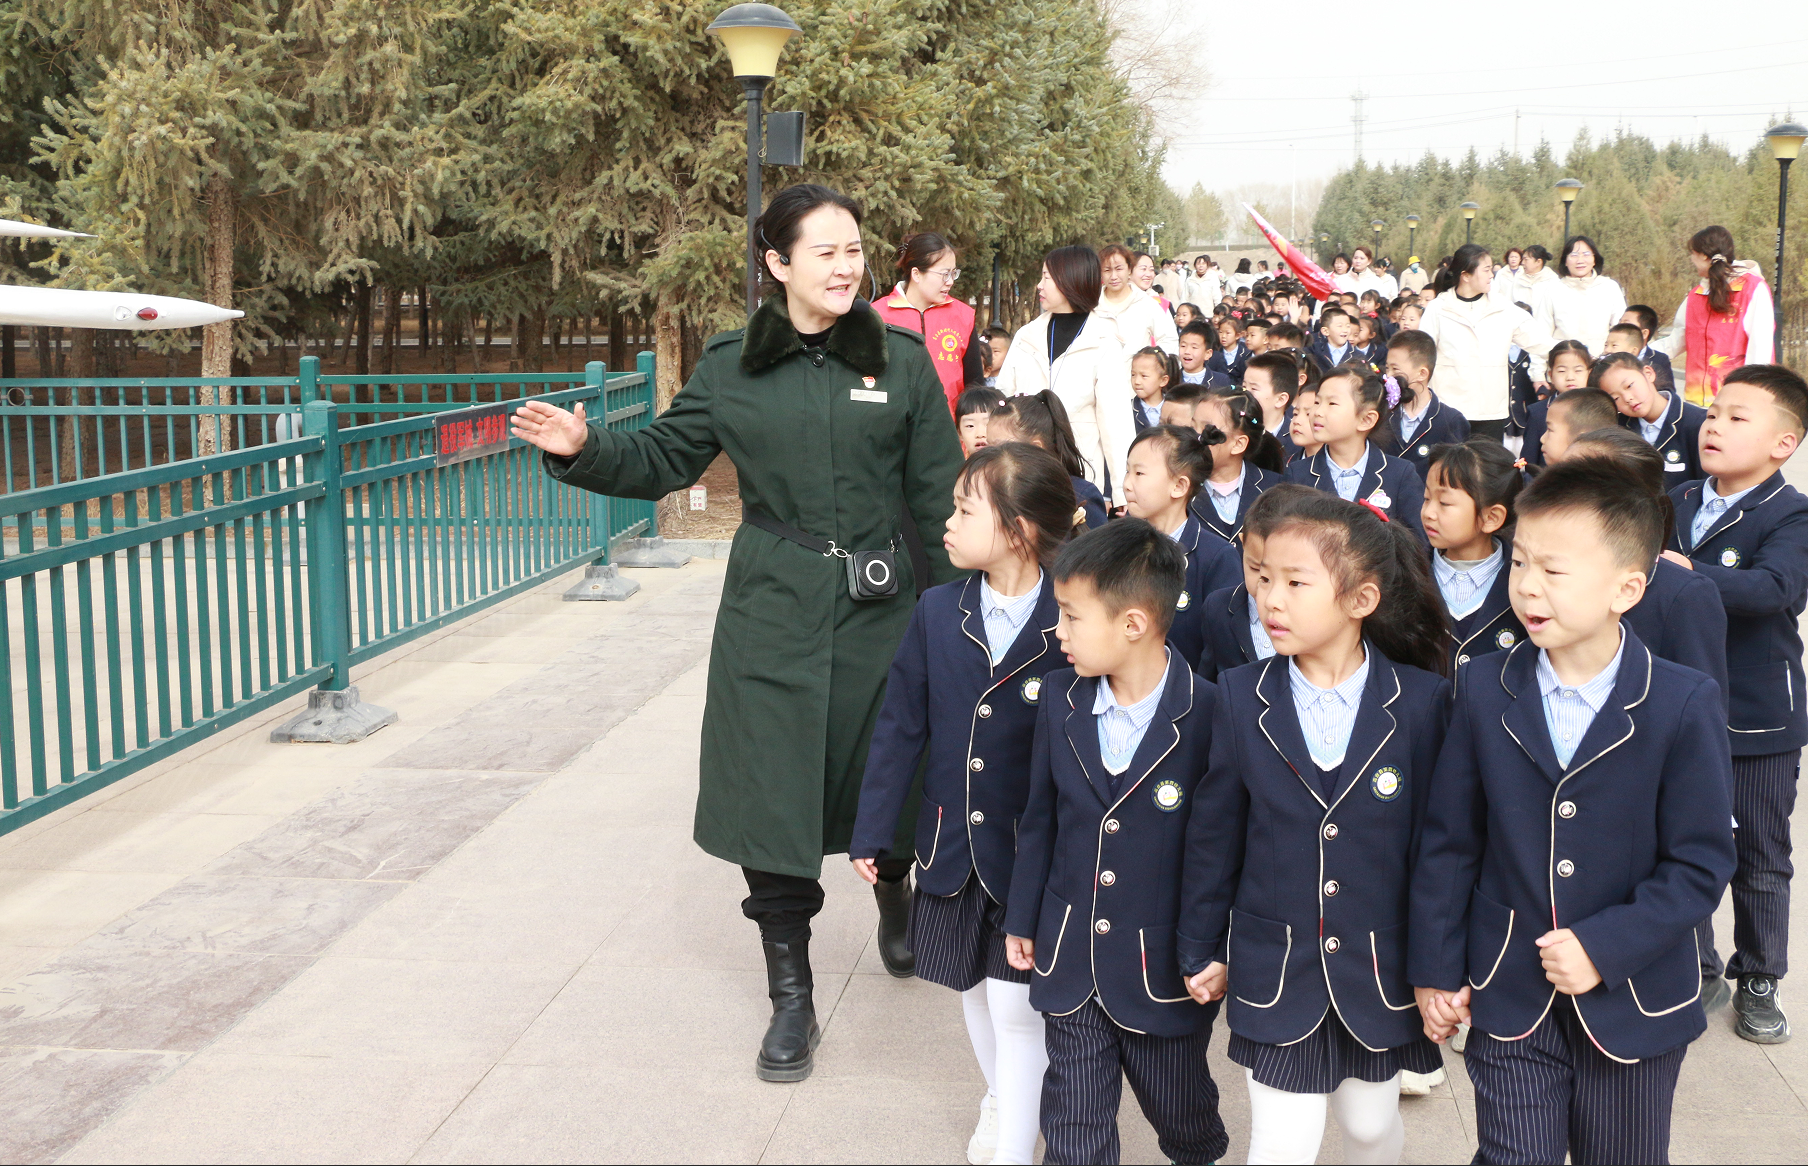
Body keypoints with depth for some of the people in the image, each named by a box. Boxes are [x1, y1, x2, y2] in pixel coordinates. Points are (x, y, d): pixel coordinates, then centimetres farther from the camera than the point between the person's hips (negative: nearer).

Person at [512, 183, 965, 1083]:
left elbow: (939, 495, 1)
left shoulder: (901, 360, 0)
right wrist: (585, 449, -11)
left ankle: (896, 893, 48)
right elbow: (662, 459, 8)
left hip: (880, 613, 0)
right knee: (774, 802, 1)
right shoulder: (732, 366, 2)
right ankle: (791, 998, 16)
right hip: (772, 618, 0)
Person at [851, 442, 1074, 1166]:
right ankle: (1000, 1099, 46)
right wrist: (872, 832, 3)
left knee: (1017, 1007, -1)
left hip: (1035, 854, -4)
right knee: (973, 989, 21)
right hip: (952, 848, 5)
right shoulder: (938, 613, -5)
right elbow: (901, 726, 1)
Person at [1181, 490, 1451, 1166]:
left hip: (1381, 969, 0)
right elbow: (1214, 832, 1)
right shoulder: (1241, 698, -7)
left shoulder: (1422, 702, -11)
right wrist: (1202, 949, 7)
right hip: (1276, 970, 0)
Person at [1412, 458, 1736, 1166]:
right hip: (1507, 997, 1)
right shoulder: (1485, 691, -5)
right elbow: (1448, 842, 1)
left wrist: (1605, 949, -18)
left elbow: (1701, 863, -10)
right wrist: (1434, 970, 2)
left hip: (1634, 1000, -1)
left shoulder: (1684, 705, -12)